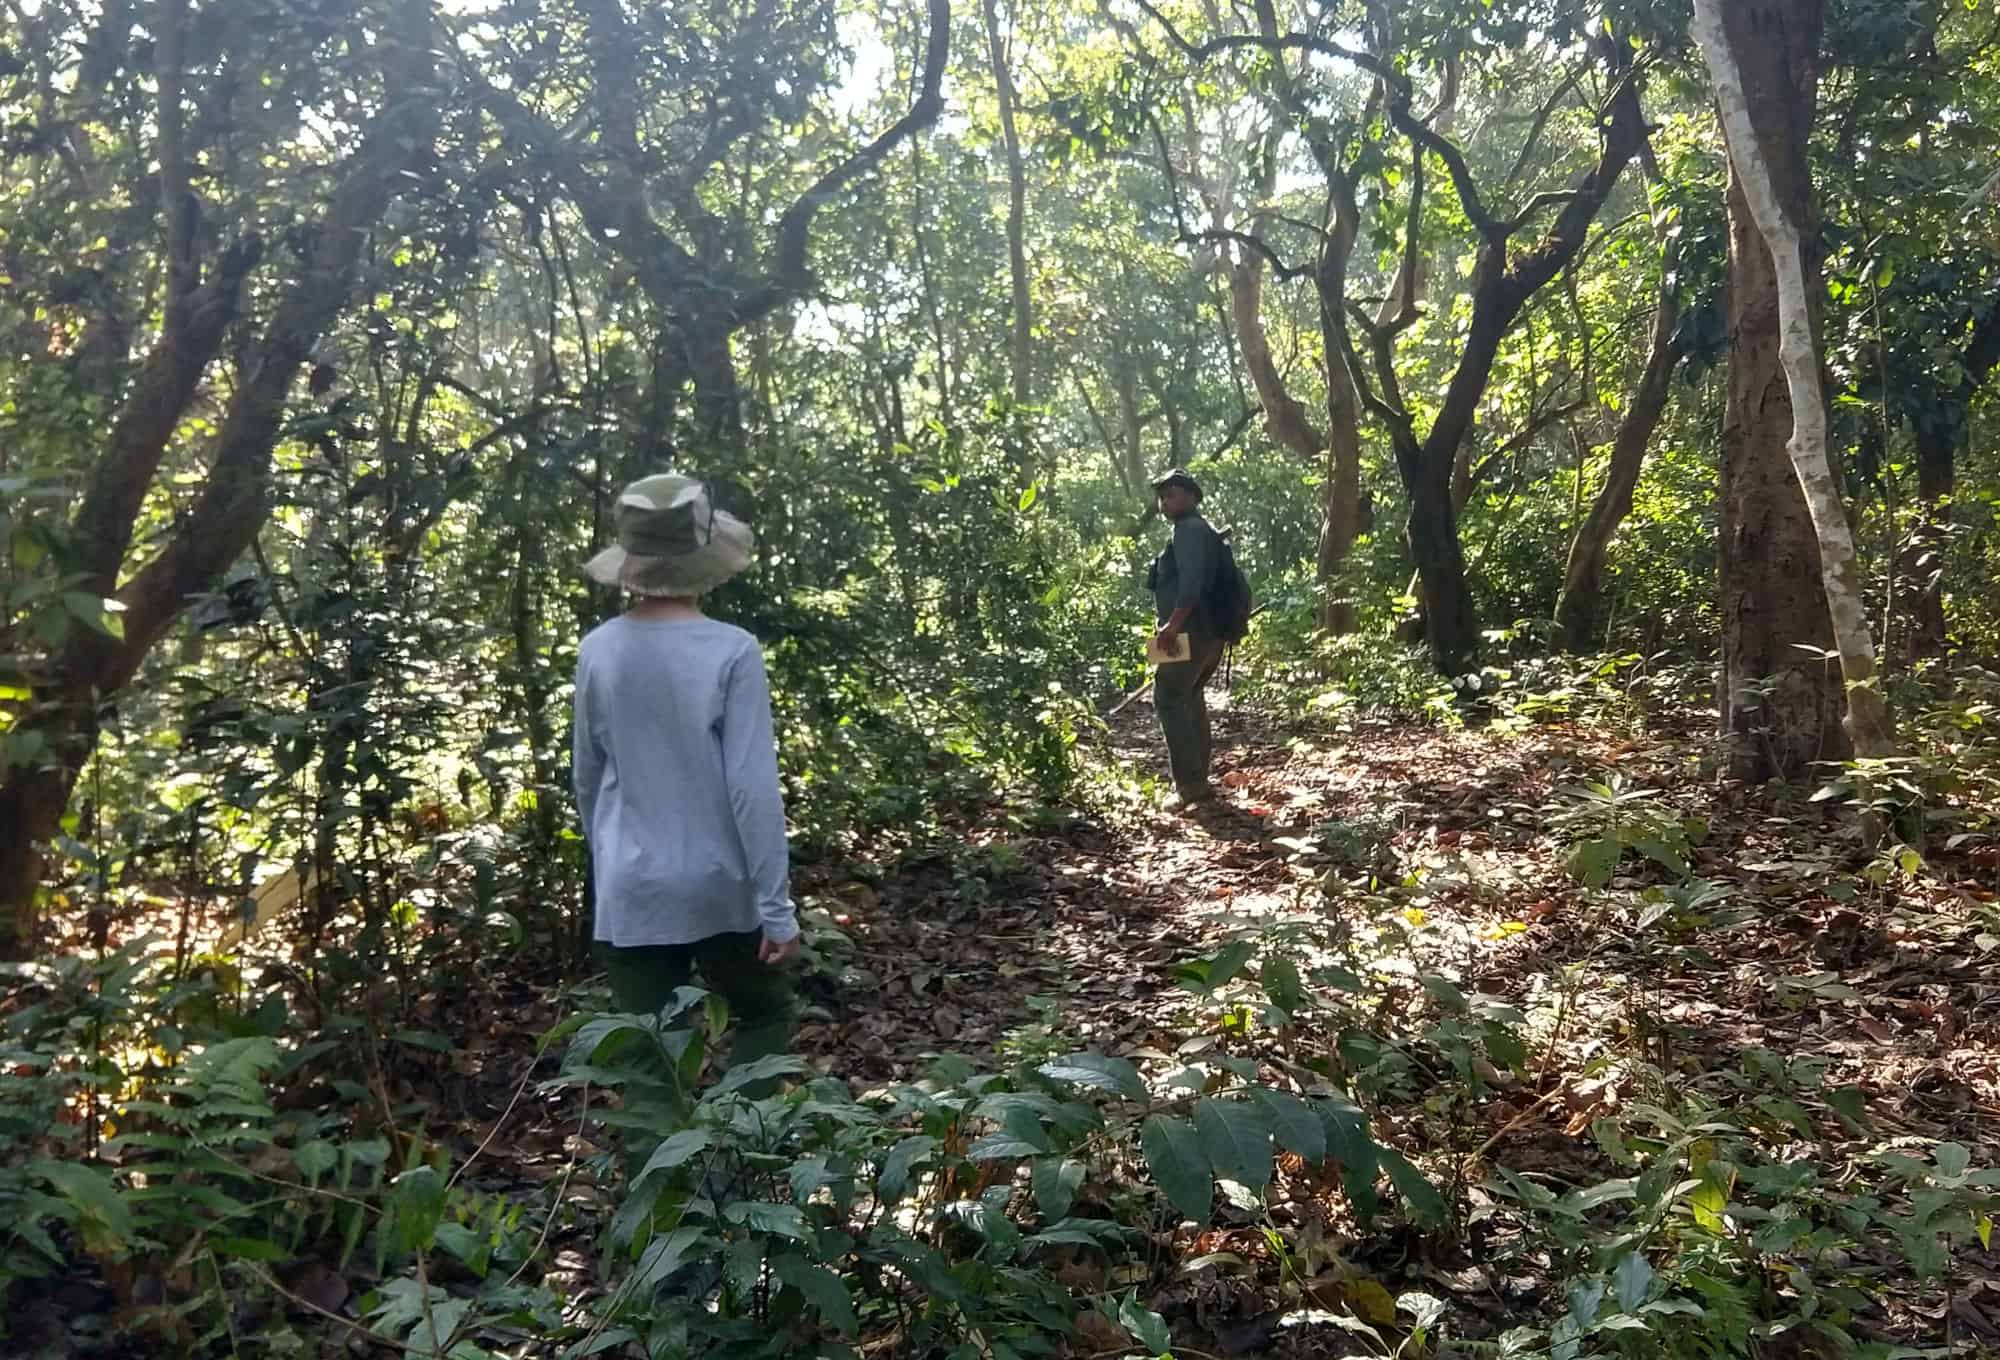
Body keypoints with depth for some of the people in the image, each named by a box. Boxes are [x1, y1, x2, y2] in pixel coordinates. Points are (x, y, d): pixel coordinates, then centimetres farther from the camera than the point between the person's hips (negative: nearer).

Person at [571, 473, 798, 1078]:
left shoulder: (598, 651, -3)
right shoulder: (731, 652, -16)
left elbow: (587, 778, 7)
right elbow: (752, 787, -16)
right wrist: (777, 906, -10)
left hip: (630, 896, 3)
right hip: (720, 890, -3)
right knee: (764, 1018, 20)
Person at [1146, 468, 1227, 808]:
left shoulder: (1189, 529, -9)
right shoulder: (1203, 531, 24)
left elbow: (1191, 581, -23)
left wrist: (1173, 624, -27)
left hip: (1190, 632, -11)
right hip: (1210, 633, 11)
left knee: (1169, 700, -10)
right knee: (1191, 700, 16)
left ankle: (1191, 784, -15)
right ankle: (1198, 780, 20)